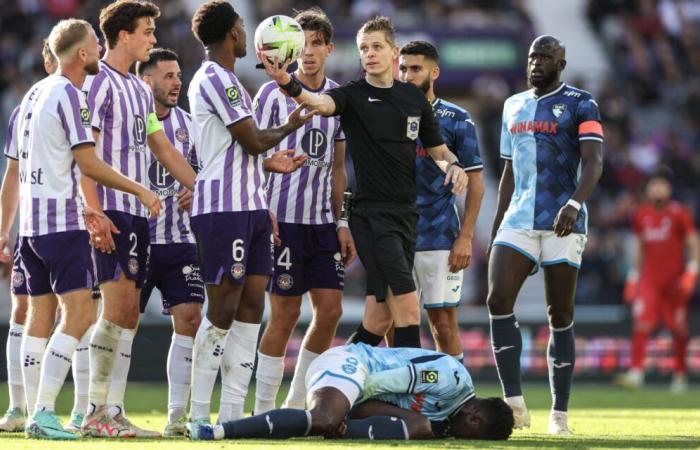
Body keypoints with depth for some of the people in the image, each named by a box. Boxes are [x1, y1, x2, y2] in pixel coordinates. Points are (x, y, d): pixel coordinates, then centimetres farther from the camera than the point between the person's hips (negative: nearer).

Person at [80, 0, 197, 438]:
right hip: (110, 211, -9)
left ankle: (115, 411, 8)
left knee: (129, 315, 6)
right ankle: (96, 412, -10)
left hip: (138, 211, 9)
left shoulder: (141, 90, 18)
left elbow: (164, 149, 23)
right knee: (117, 306, -13)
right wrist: (95, 213, -21)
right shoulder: (98, 83, -8)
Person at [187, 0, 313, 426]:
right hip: (224, 209, -10)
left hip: (249, 207, 10)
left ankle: (232, 414, 6)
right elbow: (254, 140, -13)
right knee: (223, 310, -8)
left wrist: (270, 163, 18)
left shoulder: (222, 79, 20)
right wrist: (291, 126, 3)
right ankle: (199, 415, -4)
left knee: (251, 307, 6)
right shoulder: (216, 79, -12)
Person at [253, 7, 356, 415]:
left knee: (330, 310, 0)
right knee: (286, 314, -5)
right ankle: (264, 410, 4)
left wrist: (342, 223, 12)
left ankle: (297, 403, 12)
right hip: (283, 219, -5)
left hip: (322, 221, 5)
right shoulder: (273, 93, -4)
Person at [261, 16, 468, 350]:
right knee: (408, 309, -15)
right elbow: (322, 103, -27)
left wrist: (453, 164, -2)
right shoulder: (353, 95, -4)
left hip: (406, 212, 6)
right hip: (372, 213, -6)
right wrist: (289, 84, -48)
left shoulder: (414, 97, 11)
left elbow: (436, 148, 21)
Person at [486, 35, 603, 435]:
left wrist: (575, 203, -31)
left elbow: (594, 162, -14)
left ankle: (560, 414, 5)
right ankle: (514, 402, -12)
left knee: (560, 315, -1)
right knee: (498, 300, -13)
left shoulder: (580, 105, -2)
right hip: (519, 221, 5)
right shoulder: (514, 106, 17)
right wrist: (497, 227, 20)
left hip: (562, 223, -5)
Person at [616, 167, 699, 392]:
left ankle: (680, 374, 18)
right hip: (648, 279, 3)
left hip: (674, 280, -3)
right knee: (641, 324, -14)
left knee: (679, 329, 4)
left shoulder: (680, 214, -4)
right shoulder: (642, 215, 9)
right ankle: (636, 372, -19)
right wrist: (633, 278, 16)